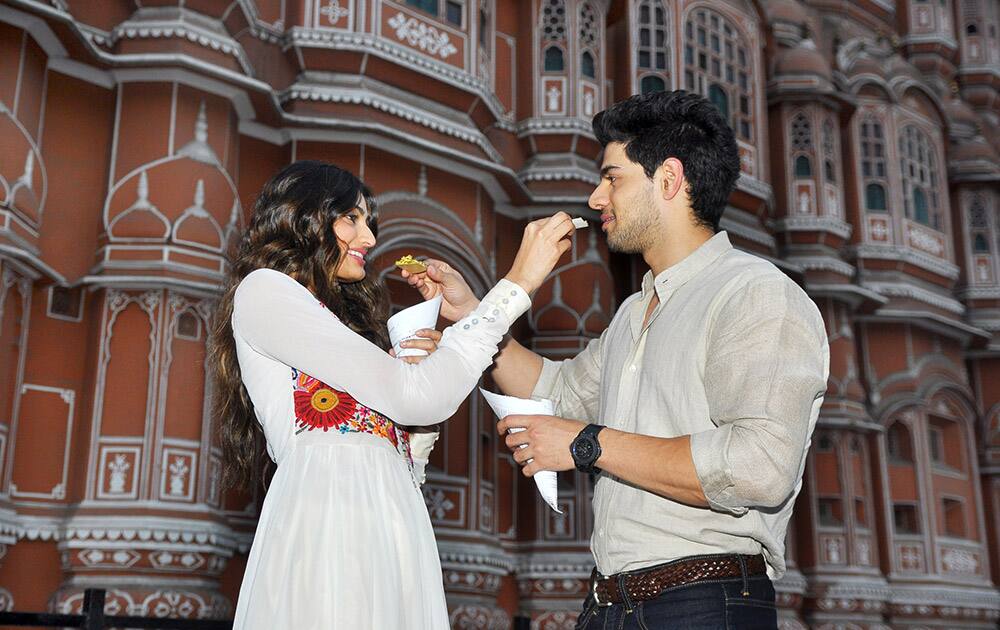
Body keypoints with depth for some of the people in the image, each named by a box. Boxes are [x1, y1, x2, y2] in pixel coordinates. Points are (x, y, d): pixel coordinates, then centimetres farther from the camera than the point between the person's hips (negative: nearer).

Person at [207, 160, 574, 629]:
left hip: (396, 528, 8)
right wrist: (517, 284, -7)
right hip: (327, 524, -8)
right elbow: (415, 396, -11)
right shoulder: (262, 290, 0)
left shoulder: (346, 315, 27)